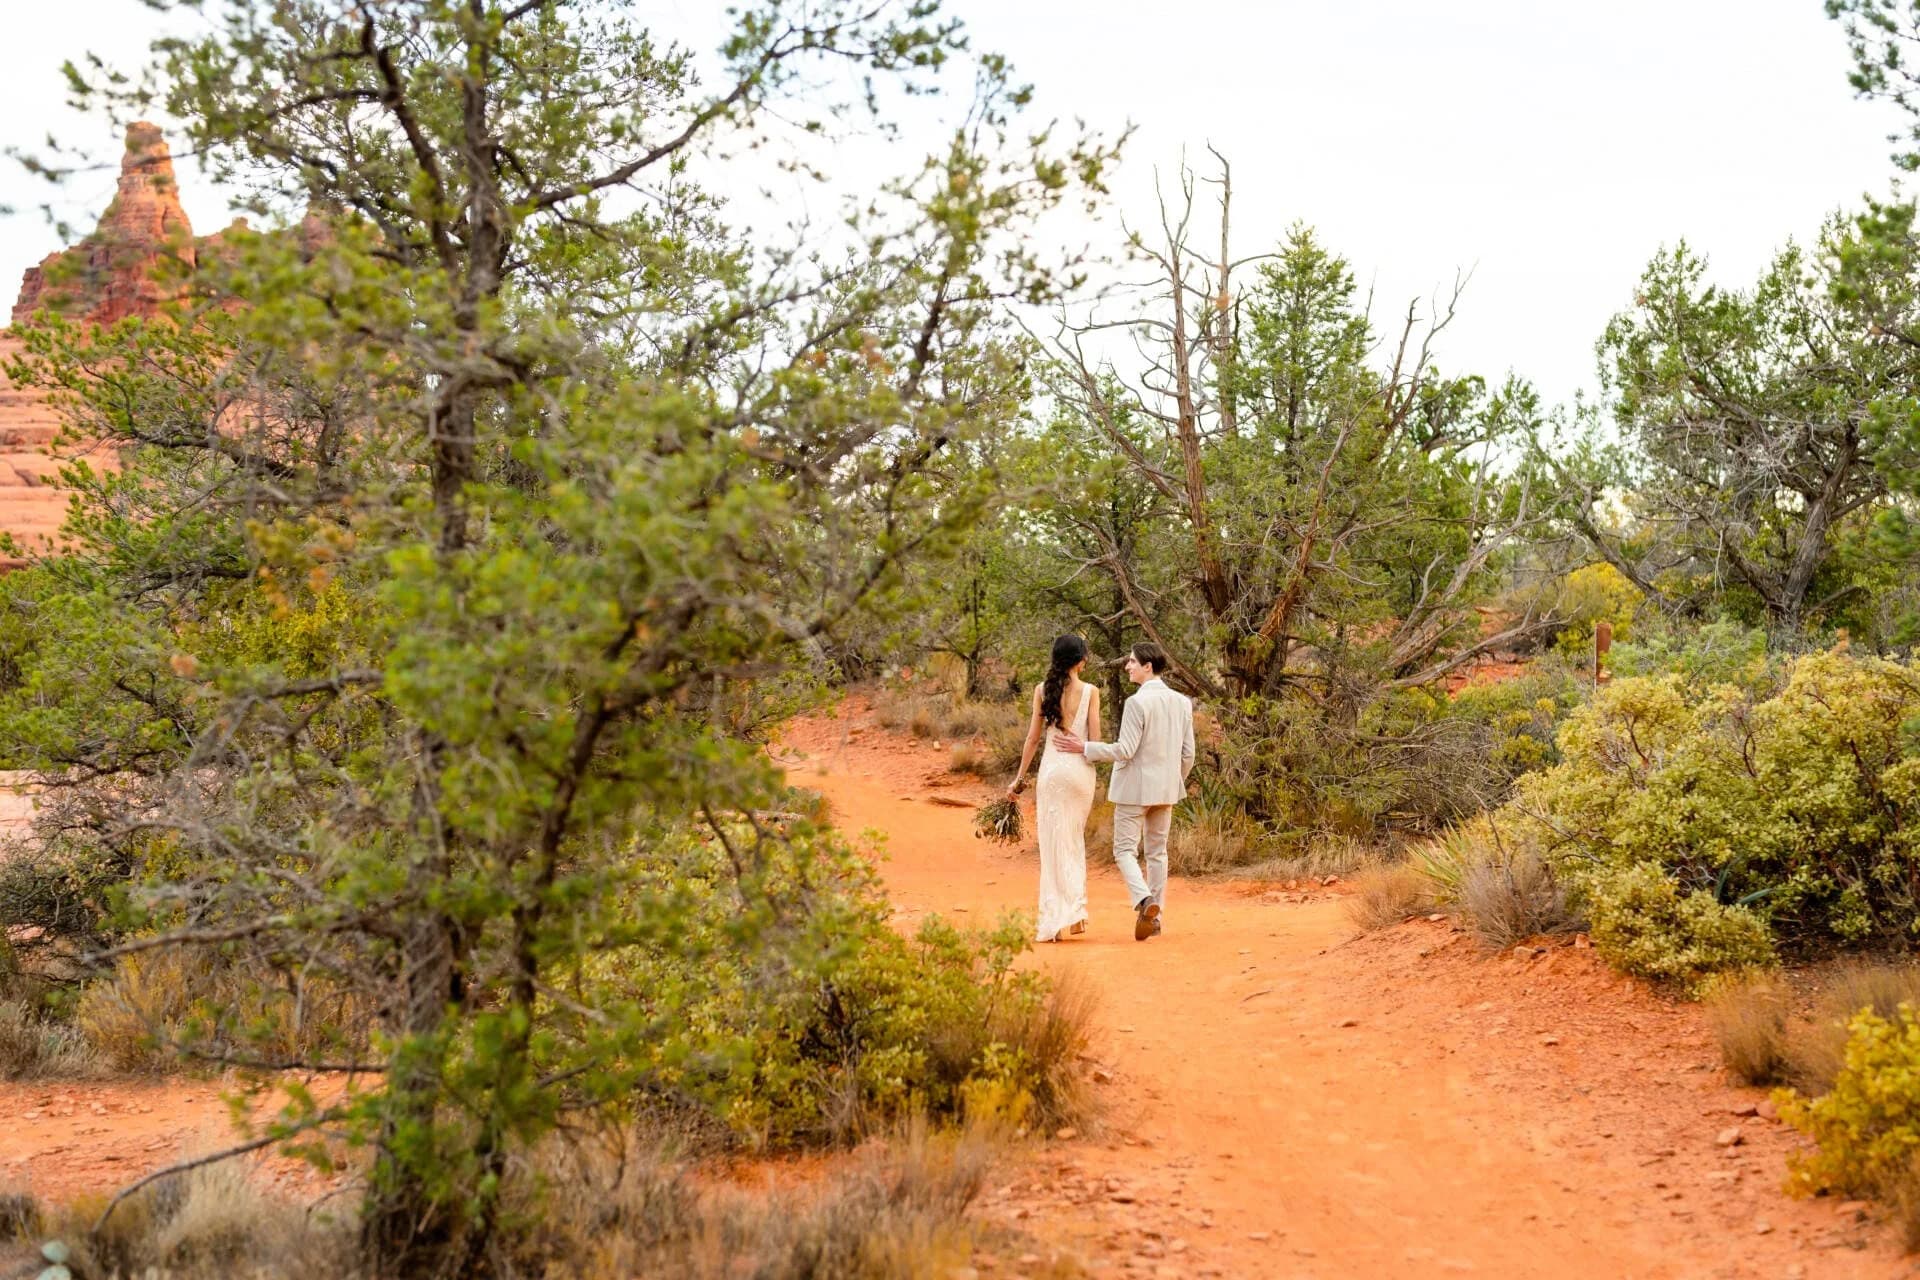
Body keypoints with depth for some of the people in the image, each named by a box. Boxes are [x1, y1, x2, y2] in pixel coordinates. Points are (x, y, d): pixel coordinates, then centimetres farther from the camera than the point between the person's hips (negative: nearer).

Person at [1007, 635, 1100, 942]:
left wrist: (1020, 778, 9)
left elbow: (1033, 737, 2)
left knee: (1054, 843, 5)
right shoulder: (1090, 691, -3)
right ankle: (1073, 912, 13)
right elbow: (1095, 740, -3)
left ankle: (1055, 920, 3)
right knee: (1074, 841, 15)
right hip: (1081, 768, 0)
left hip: (1052, 767, 0)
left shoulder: (1042, 690, 0)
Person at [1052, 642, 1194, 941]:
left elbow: (1125, 750, -19)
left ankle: (1144, 901, -21)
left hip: (1135, 788, -6)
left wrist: (1084, 747, -11)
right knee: (1157, 851, 14)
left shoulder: (1137, 703, -17)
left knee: (1125, 849, 1)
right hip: (1166, 788, 6)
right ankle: (1155, 918, 16)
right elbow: (1187, 753, 8)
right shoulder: (1181, 702, 5)